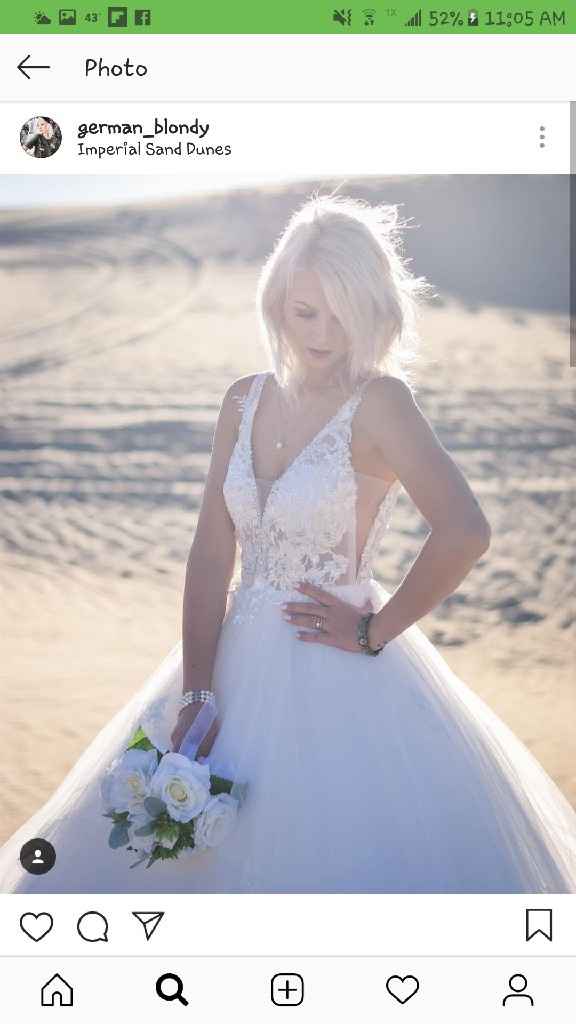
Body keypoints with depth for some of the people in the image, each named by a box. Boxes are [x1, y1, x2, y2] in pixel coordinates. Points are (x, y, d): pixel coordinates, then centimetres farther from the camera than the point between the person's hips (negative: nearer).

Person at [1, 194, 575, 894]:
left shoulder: (379, 402, -14)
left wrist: (376, 633, -15)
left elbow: (464, 533, -27)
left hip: (341, 683, -6)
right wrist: (196, 692, -8)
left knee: (335, 857, 3)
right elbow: (211, 553, 0)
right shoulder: (245, 401, 4)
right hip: (242, 662, 6)